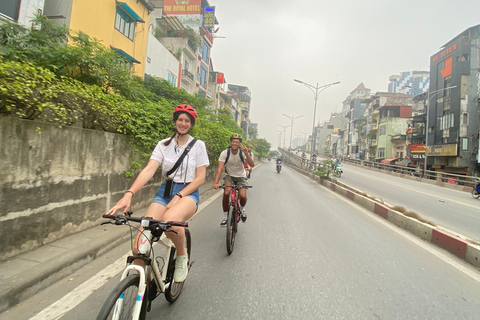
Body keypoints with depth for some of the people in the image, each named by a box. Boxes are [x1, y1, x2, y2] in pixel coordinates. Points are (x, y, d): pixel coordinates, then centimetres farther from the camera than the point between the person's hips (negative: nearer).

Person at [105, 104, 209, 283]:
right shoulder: (164, 144, 6)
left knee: (170, 219, -38)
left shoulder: (198, 145, 2)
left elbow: (200, 178, -3)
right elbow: (148, 170, -7)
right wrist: (128, 194, -23)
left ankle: (182, 256, -7)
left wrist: (178, 196, -16)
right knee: (139, 247, -17)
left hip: (188, 193, -2)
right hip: (165, 192, 2)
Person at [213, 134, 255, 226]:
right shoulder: (224, 153, -16)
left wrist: (246, 154, -40)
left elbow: (252, 165, -25)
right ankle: (225, 217, -6)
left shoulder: (242, 152, -14)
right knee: (226, 193, -27)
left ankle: (242, 209, 17)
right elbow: (220, 169, -24)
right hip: (229, 176, 0)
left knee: (243, 196, -21)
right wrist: (215, 182, -37)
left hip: (241, 176, 0)